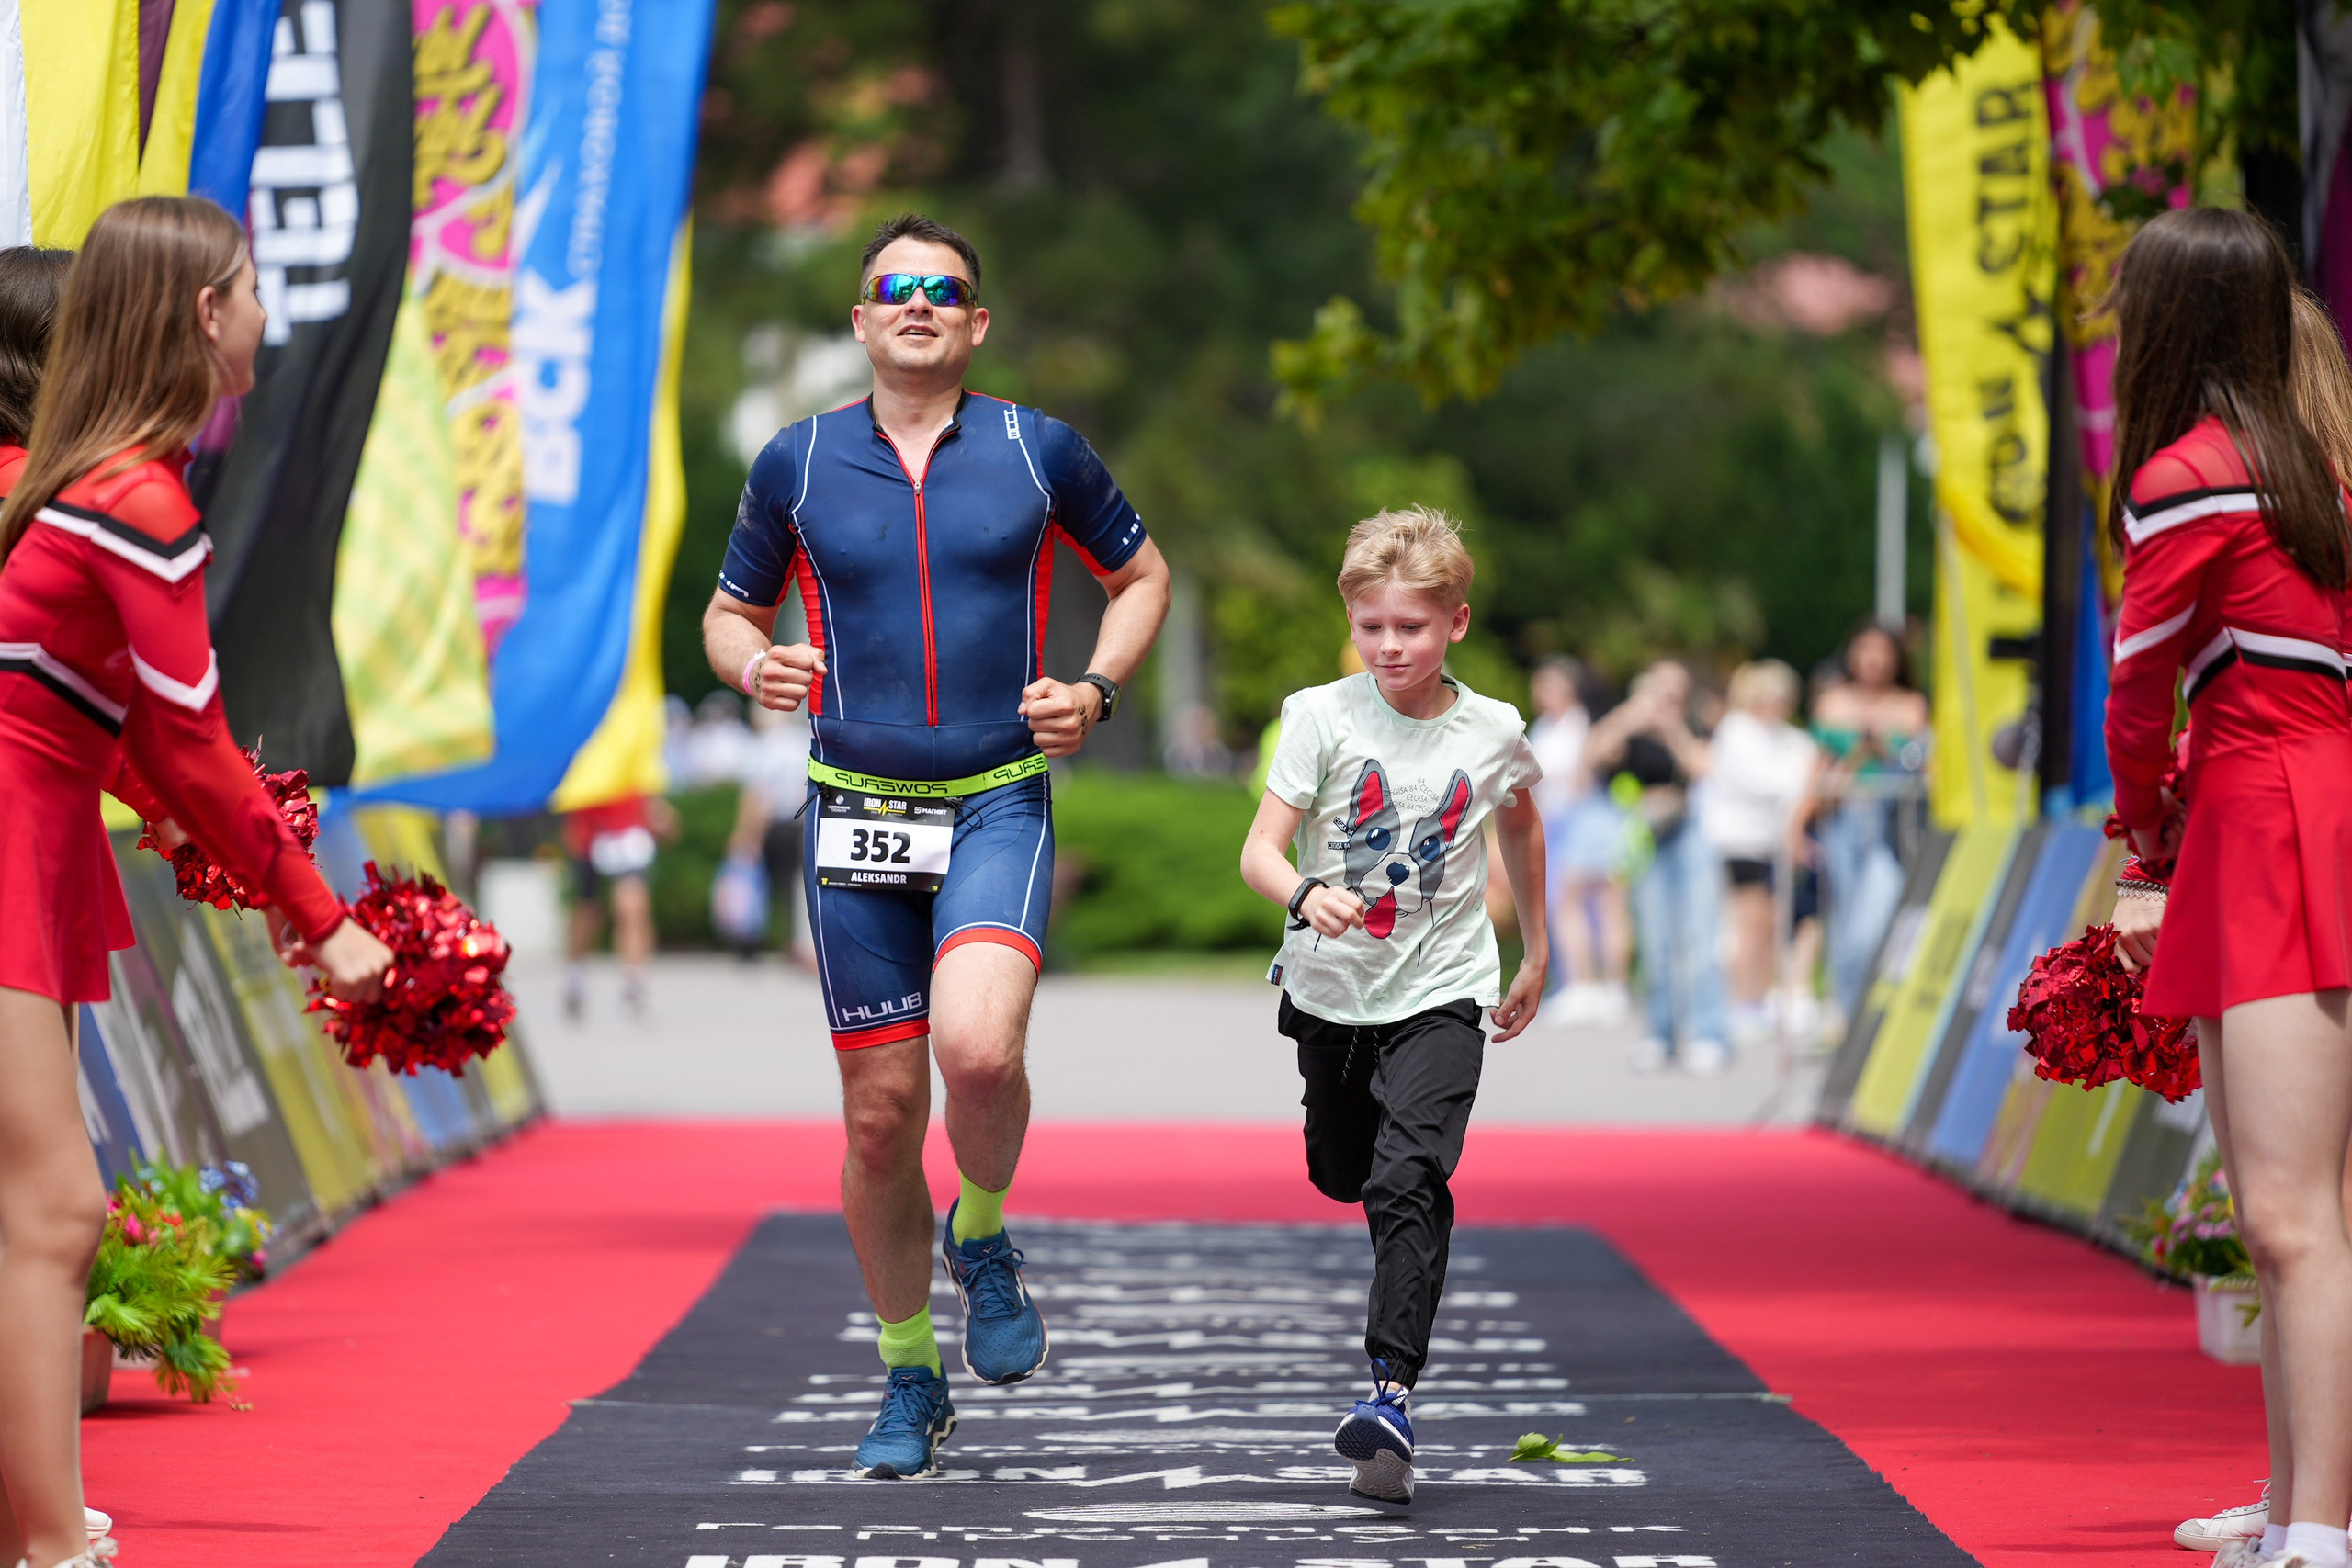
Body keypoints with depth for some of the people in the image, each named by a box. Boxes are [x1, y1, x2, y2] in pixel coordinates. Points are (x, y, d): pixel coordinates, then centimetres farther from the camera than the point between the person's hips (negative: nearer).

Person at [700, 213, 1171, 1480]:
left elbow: (1141, 576, 15)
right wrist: (753, 664, -7)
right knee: (881, 1111, 3)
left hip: (999, 805, -2)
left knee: (978, 1046, -27)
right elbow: (730, 611, 16)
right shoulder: (796, 465, 4)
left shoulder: (1038, 452, 2)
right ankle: (910, 1383, 21)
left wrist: (1095, 690, -1)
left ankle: (983, 1239, 5)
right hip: (855, 810, 2)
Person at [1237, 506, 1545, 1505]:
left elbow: (1521, 827, 18)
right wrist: (1304, 894, -37)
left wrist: (1536, 954, 24)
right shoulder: (1322, 718, -8)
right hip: (1332, 990, 2)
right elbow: (1260, 849, -14)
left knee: (1407, 1181, -20)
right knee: (1343, 1177, 19)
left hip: (1440, 991, -2)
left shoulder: (1493, 733, -4)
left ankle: (1391, 1392, -24)